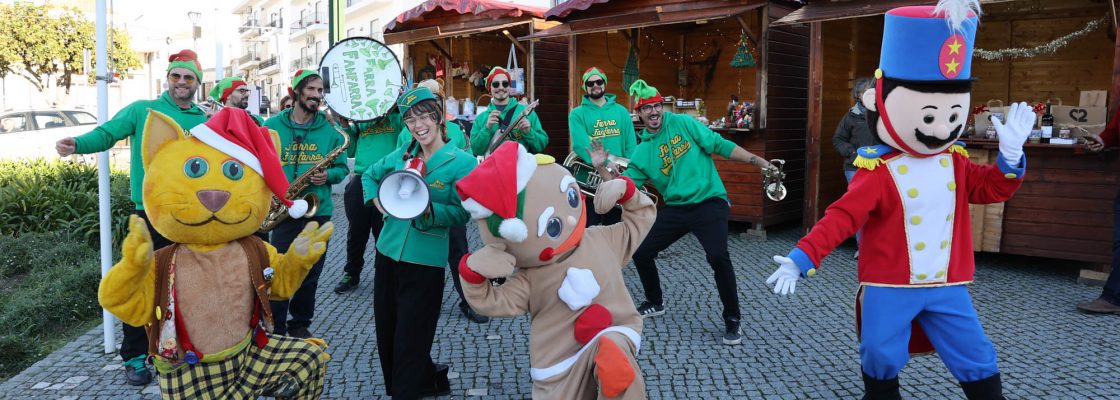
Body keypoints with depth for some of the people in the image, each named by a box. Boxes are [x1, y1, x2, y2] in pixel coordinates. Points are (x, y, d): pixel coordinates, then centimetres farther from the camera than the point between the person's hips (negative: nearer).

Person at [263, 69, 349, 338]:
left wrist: (328, 175, -13)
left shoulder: (329, 129, 4)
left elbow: (342, 167, 8)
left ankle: (300, 324, 27)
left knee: (310, 274, 11)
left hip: (318, 212, 2)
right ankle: (275, 329, 12)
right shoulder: (272, 126, 0)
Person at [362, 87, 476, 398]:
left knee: (410, 342, 0)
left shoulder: (462, 162, -9)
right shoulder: (402, 154, 6)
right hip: (388, 253, 6)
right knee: (386, 335, 17)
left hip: (425, 262, -6)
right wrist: (376, 199, 5)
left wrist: (426, 209, -28)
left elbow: (461, 213, -14)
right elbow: (369, 175, 23)